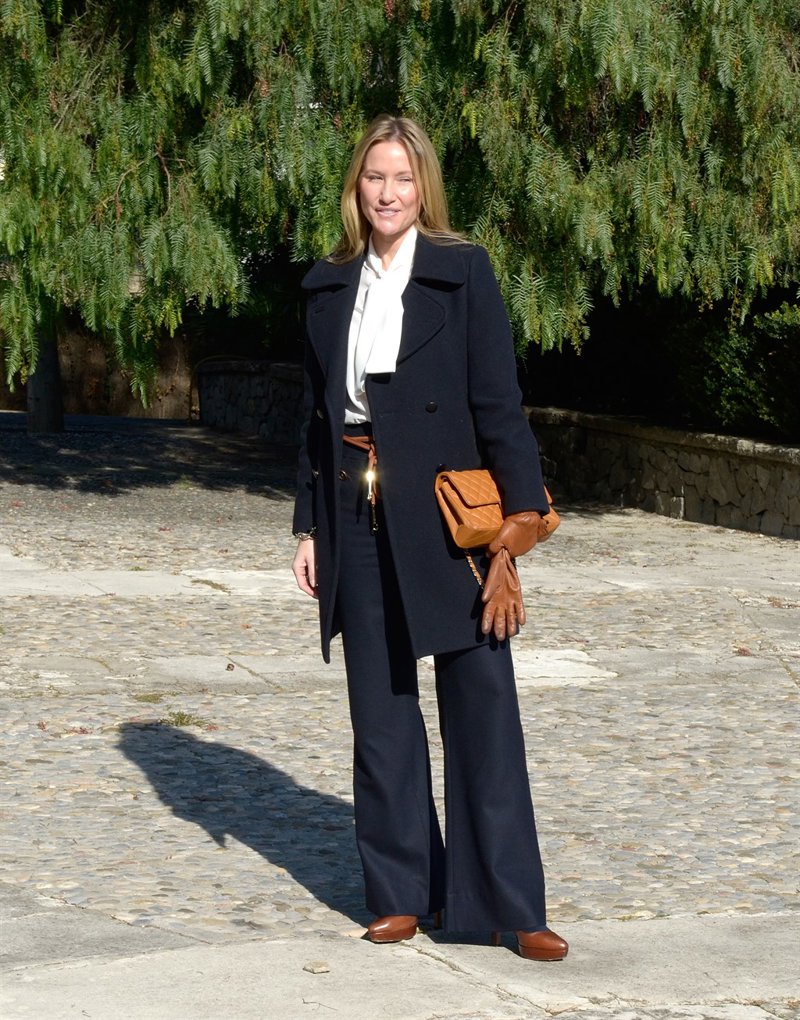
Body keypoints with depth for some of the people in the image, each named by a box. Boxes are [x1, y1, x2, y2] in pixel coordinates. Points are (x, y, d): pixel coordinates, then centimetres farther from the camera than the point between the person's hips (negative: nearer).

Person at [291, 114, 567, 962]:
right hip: (358, 517, 4)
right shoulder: (329, 287, 10)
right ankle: (401, 892, 19)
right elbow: (318, 414, 14)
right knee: (380, 710, 8)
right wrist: (309, 526, 10)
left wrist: (522, 511, -12)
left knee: (480, 704, -2)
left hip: (446, 513, -4)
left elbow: (498, 403, -5)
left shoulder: (463, 272, -2)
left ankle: (508, 904, 4)